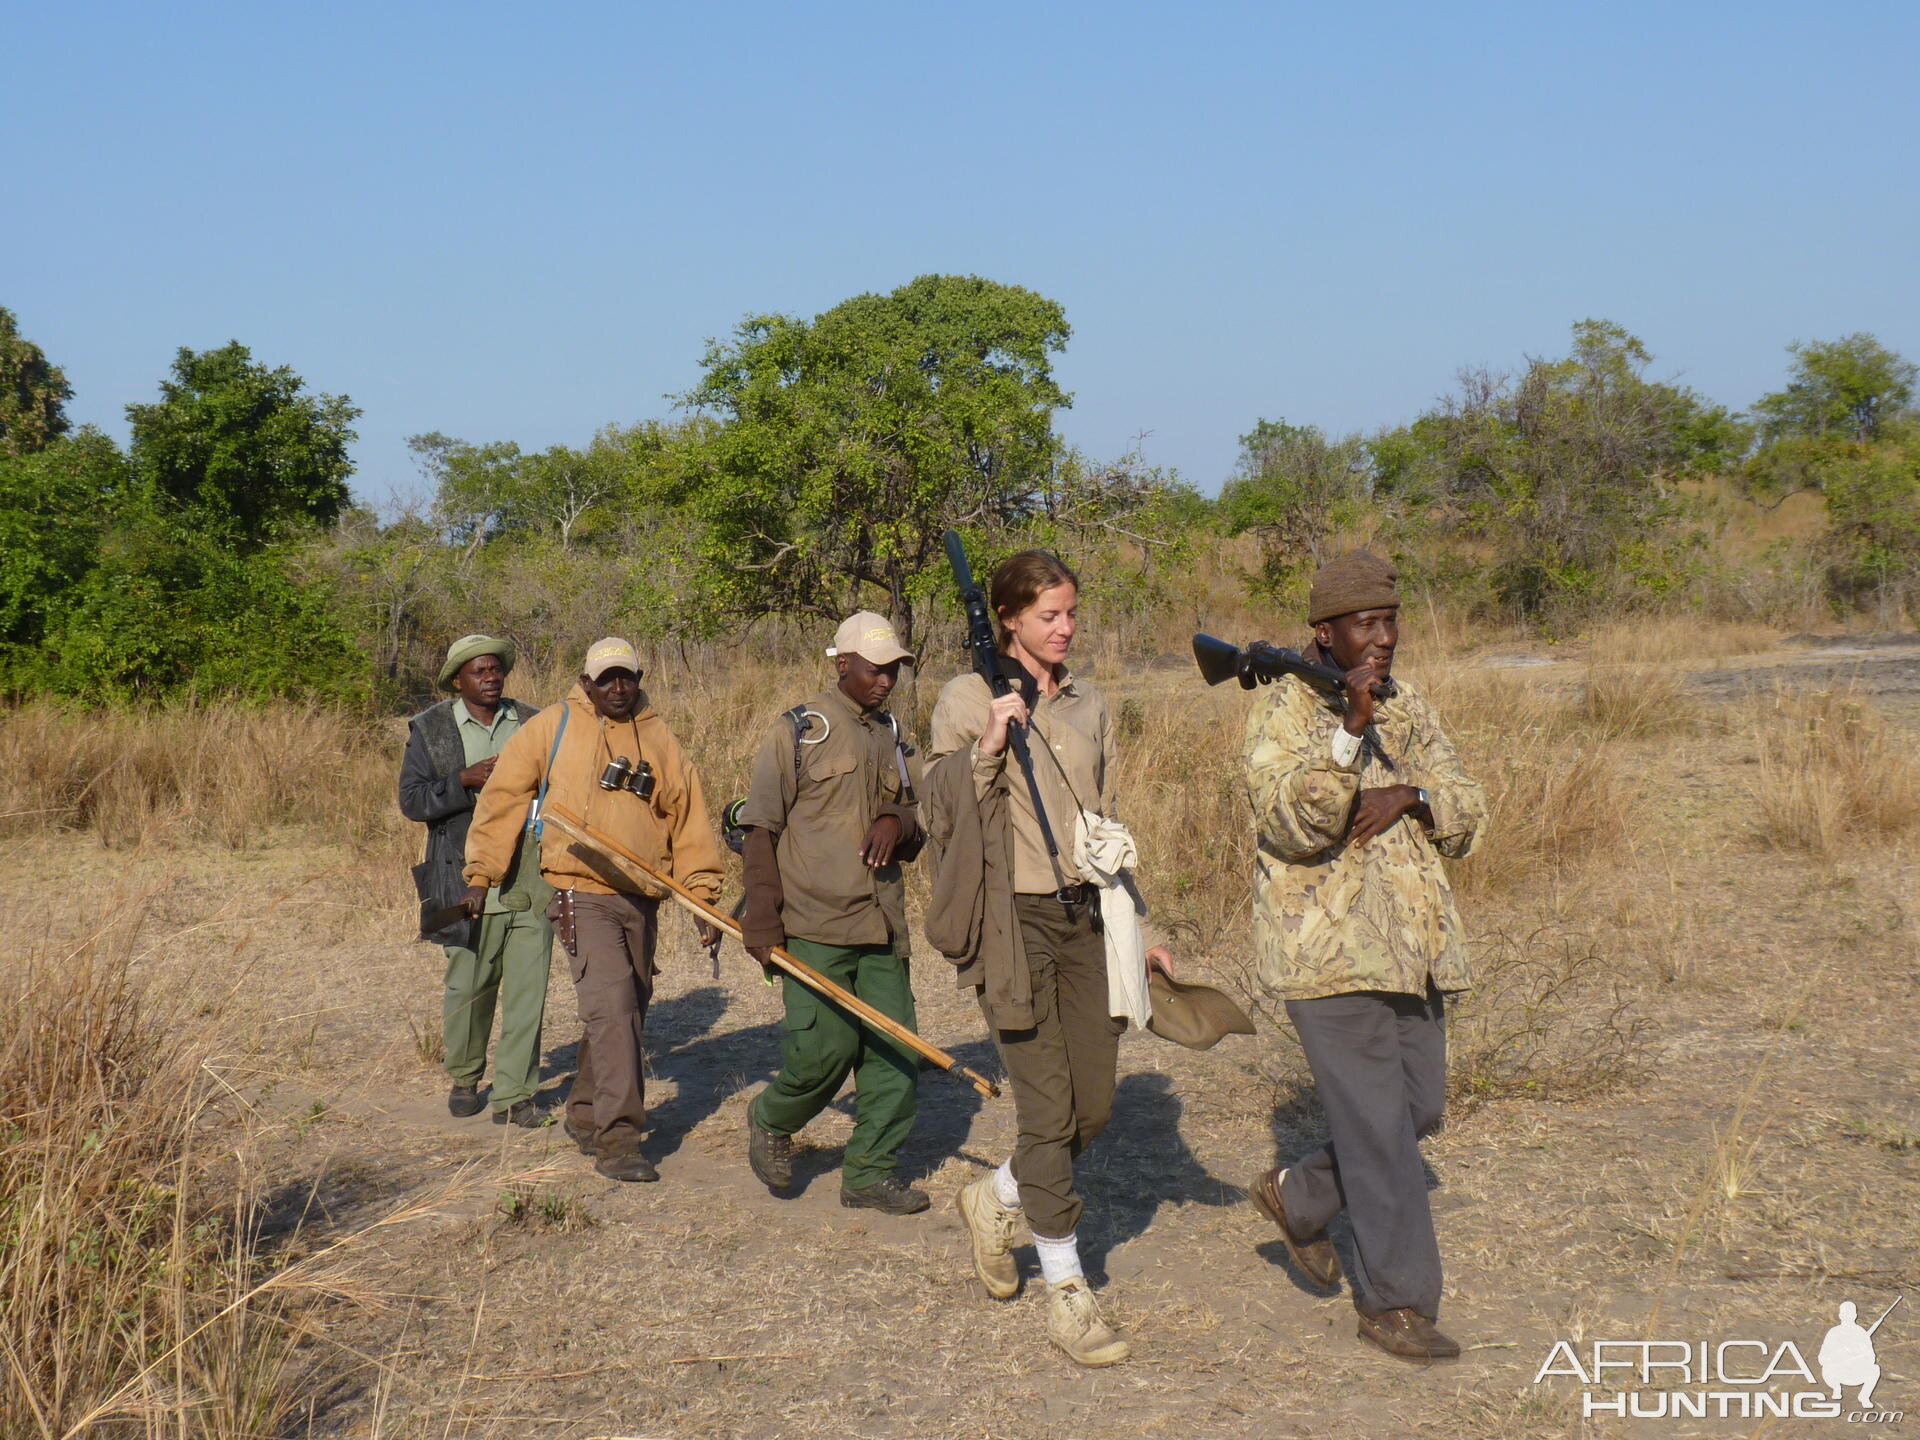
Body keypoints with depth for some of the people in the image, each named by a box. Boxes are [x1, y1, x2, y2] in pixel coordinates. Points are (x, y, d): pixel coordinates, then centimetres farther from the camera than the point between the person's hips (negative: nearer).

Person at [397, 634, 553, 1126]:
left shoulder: (532, 724, 12)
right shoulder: (430, 729, 5)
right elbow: (412, 799, -2)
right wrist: (466, 780, -16)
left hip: (531, 878, 2)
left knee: (528, 989, -2)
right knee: (468, 987, 6)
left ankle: (514, 1095, 5)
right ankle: (464, 1080, 29)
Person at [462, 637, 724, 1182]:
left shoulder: (658, 739, 10)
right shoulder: (551, 728, 0)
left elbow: (689, 819, 14)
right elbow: (502, 798, 6)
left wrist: (703, 896, 9)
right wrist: (480, 874, 5)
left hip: (642, 899, 5)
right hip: (583, 894, -5)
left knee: (625, 1013, 13)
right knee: (611, 1007, -17)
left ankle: (586, 1116, 31)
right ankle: (617, 1139, -16)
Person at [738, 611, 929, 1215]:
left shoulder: (894, 740, 18)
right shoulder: (798, 731, 1)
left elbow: (919, 833, 22)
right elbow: (761, 829, -2)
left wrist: (899, 823, -3)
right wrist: (762, 918, -9)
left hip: (882, 926, 6)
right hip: (816, 924, -6)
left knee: (896, 1049, 1)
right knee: (825, 1048, -11)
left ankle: (870, 1172, 14)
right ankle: (770, 1123, 19)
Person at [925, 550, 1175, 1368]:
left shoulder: (1089, 707, 13)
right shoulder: (968, 700, -3)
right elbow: (942, 817, -7)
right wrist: (986, 746, -20)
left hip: (1083, 916, 6)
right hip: (1012, 920, -5)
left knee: (1093, 1105, 6)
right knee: (1048, 1107, -6)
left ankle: (995, 1202, 33)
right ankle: (1067, 1291, 6)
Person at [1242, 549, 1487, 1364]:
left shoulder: (1408, 708, 13)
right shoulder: (1284, 711, -8)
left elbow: (1466, 810, 10)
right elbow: (1294, 822, -23)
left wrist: (1408, 795, -12)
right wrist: (1351, 726, -32)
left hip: (1412, 947, 7)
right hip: (1328, 949, -7)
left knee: (1420, 1110, 13)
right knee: (1378, 1126, -5)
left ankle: (1298, 1197, 35)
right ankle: (1395, 1302, 8)